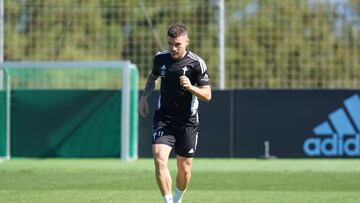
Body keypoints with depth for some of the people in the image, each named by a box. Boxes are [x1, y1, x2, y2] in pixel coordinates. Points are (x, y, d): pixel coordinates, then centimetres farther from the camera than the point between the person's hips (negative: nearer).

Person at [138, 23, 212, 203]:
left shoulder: (196, 63, -11)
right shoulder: (160, 58, 1)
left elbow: (207, 95, -12)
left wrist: (191, 87, -30)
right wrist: (144, 97, 11)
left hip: (187, 121, -2)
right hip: (163, 119, 2)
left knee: (184, 169, 6)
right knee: (160, 159, -21)